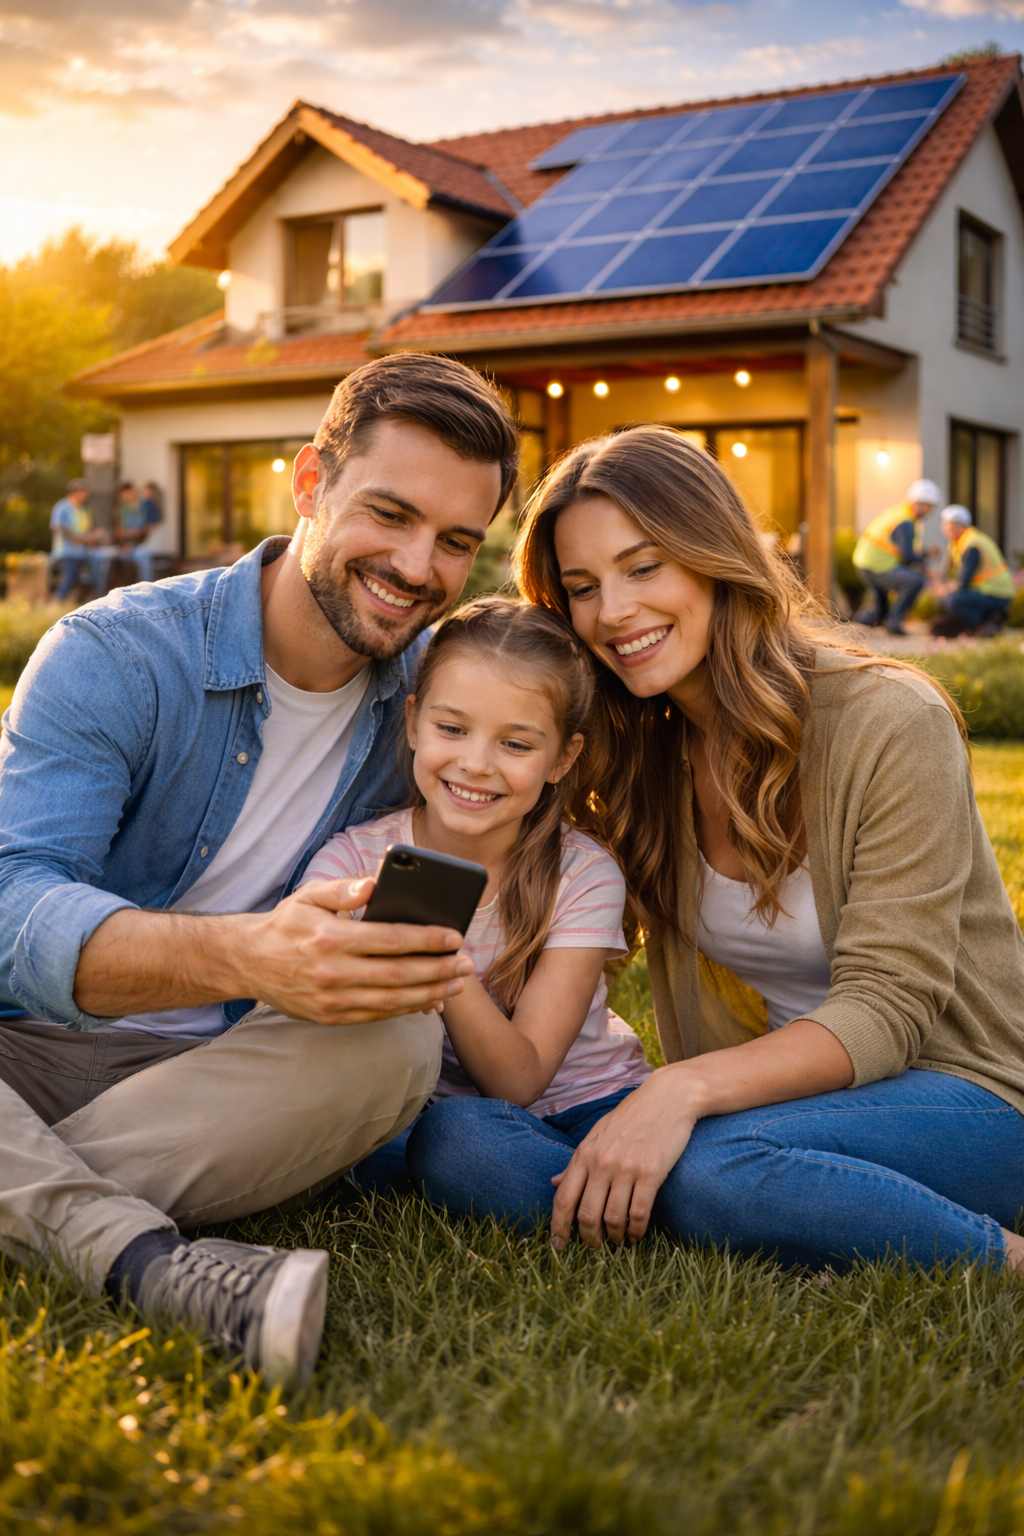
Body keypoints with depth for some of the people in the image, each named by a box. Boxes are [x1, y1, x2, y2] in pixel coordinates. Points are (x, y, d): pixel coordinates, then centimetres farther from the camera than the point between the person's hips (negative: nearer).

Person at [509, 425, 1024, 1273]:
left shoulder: (892, 724, -16)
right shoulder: (643, 753, 3)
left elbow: (886, 1009, -21)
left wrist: (686, 1088, -34)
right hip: (792, 1085, 6)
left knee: (707, 1170, -37)